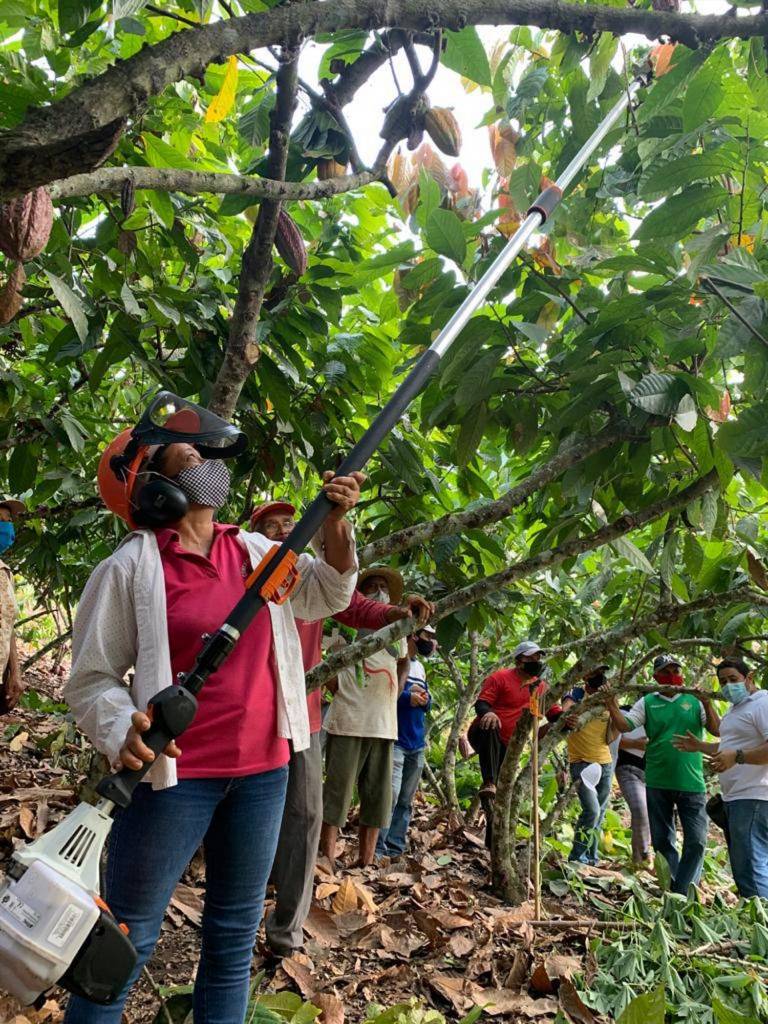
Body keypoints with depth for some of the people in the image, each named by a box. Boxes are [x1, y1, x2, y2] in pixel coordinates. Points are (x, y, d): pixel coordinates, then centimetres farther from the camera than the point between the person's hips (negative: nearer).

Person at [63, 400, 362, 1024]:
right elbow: (92, 677, -7)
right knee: (127, 942, 6)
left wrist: (334, 521, -4)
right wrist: (122, 732, -26)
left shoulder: (256, 550, 6)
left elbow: (327, 593, 12)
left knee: (235, 937, 16)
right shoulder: (131, 567, -9)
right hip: (177, 773, -5)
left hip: (264, 768, 5)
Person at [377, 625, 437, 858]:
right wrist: (407, 696, -17)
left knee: (406, 801, 9)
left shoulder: (420, 667, 19)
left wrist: (425, 699, 1)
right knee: (390, 795, -16)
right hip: (395, 741, -8)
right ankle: (377, 849, -9)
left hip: (417, 744, 8)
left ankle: (395, 849, 15)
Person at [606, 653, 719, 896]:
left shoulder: (694, 701, 3)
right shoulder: (647, 703, 3)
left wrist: (707, 704, -18)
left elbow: (718, 731, -4)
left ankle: (682, 892, 13)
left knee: (696, 840, -1)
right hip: (657, 783, 1)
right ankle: (676, 884, 27)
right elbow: (624, 725, -5)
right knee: (662, 840, 10)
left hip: (691, 783, 0)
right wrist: (611, 704, -20)